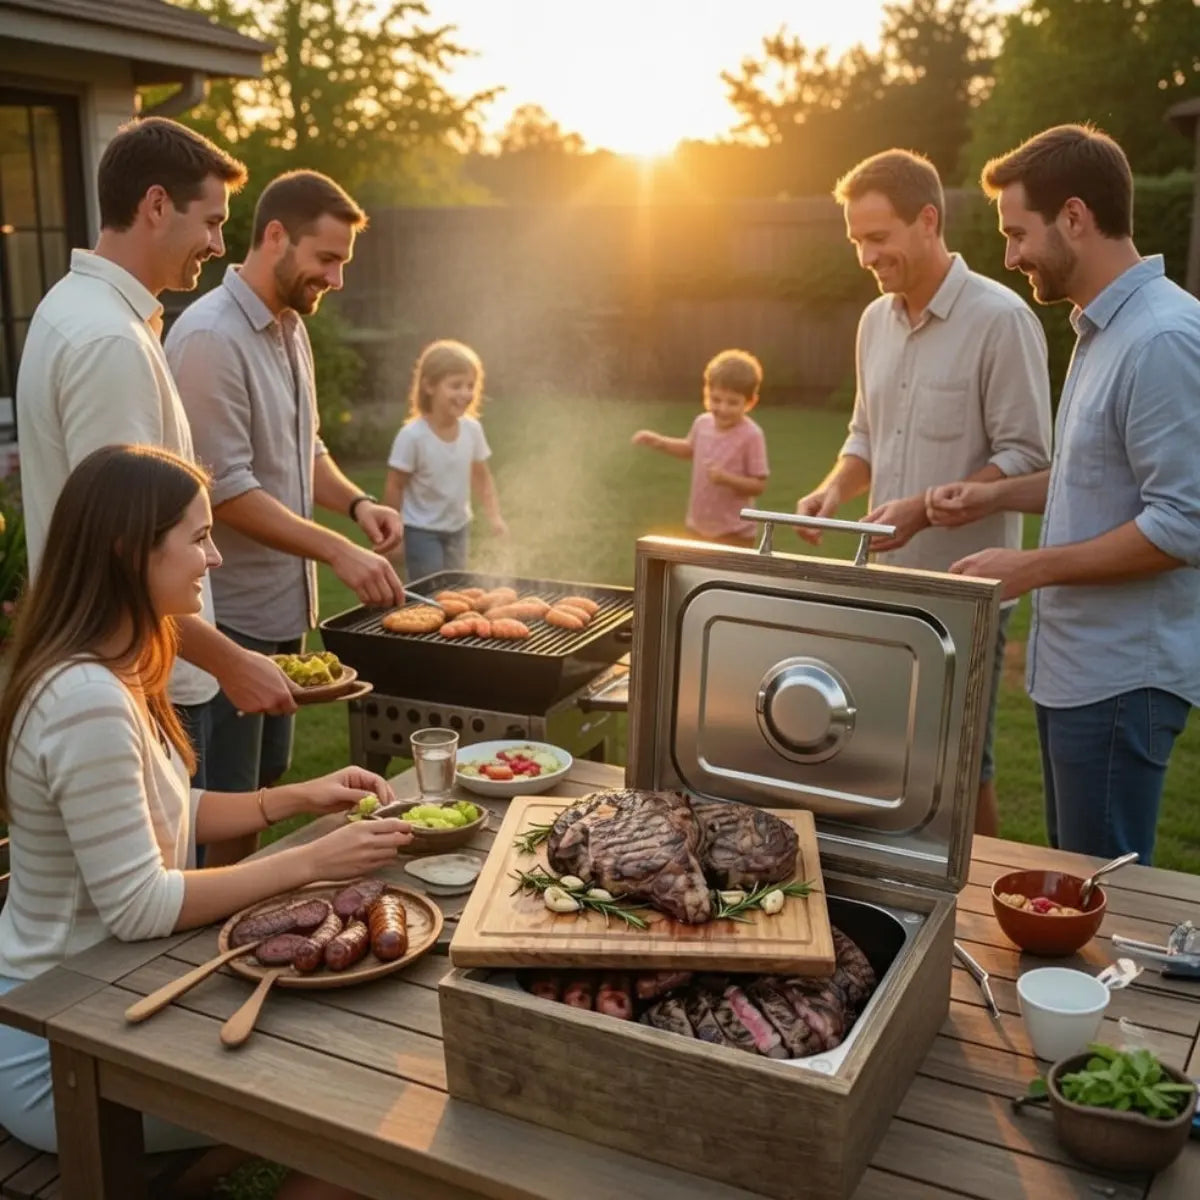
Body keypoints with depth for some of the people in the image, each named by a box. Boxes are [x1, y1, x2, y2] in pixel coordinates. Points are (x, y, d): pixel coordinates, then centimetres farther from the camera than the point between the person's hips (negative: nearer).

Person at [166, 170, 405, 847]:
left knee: (267, 785, 19)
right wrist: (338, 552, -23)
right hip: (226, 616, -9)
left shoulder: (291, 328, 11)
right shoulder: (210, 338, -18)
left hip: (285, 605, 9)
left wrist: (356, 502, 1)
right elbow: (226, 489, -22)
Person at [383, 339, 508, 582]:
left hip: (459, 528, 5)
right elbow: (395, 486, -13)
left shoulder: (472, 429, -8)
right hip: (421, 531, -5)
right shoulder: (412, 435, -22)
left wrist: (494, 516, 0)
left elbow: (481, 477, 6)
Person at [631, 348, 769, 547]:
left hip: (733, 533, -7)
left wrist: (727, 478, -31)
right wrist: (658, 442, 8)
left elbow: (759, 486, -18)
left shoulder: (751, 435, -22)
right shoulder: (703, 423, -3)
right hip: (699, 527, 7)